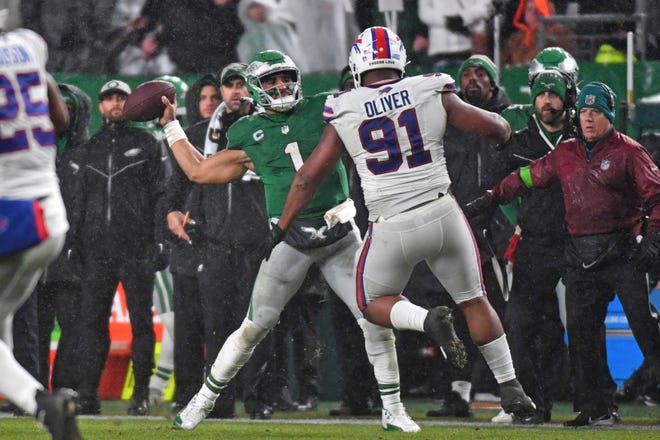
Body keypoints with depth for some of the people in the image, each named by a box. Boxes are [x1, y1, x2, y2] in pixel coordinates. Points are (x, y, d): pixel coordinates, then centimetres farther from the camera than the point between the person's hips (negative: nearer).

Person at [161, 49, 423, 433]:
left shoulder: (326, 111, 3)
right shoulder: (249, 137, 4)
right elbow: (199, 171, 15)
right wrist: (171, 126, 18)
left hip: (341, 237, 0)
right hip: (291, 240, 0)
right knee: (256, 327, 2)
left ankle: (393, 409, 3)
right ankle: (206, 398, 18)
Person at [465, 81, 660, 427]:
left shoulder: (628, 152, -1)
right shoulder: (565, 154, 13)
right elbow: (527, 177, 23)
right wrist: (490, 198, 22)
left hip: (622, 254, -5)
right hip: (581, 258, 5)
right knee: (580, 333, 2)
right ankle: (596, 409, 7)